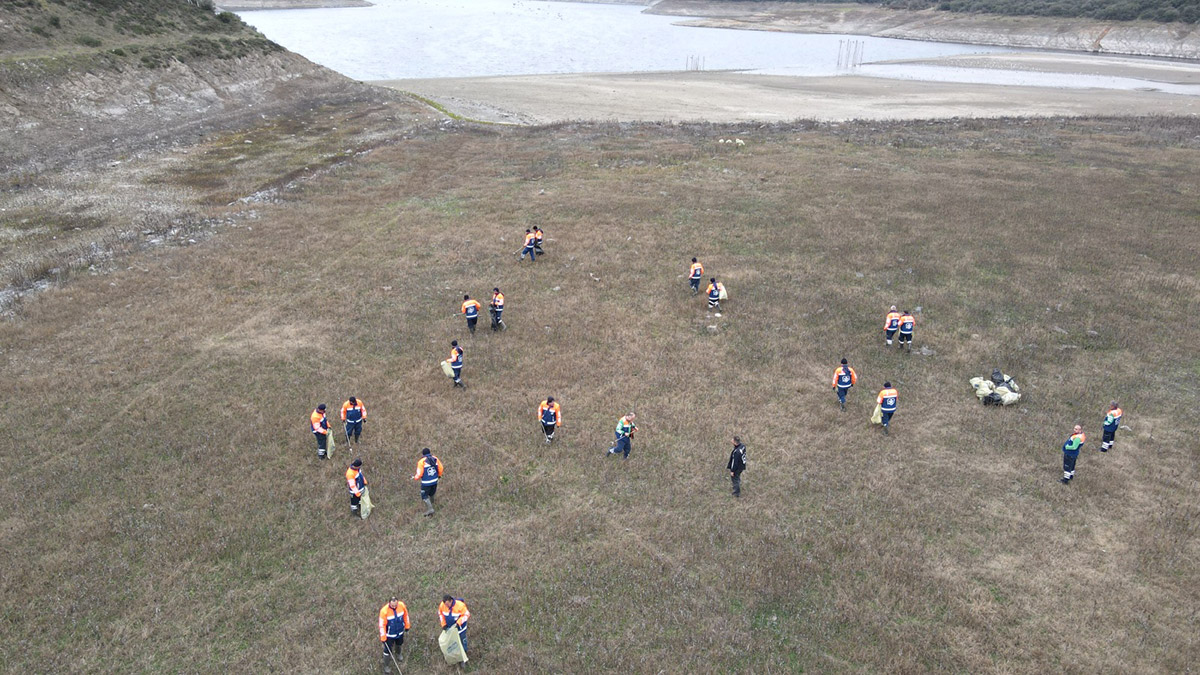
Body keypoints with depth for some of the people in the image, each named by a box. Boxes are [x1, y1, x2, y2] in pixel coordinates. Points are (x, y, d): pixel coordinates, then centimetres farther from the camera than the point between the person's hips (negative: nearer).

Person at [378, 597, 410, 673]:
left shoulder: (401, 605, -22)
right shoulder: (384, 611, -33)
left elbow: (405, 614, -2)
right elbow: (382, 624, -23)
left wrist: (407, 625, 9)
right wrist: (383, 637, -17)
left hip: (400, 632, 4)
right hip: (389, 634, -4)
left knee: (399, 644, 29)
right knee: (388, 650, 5)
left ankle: (398, 653, 62)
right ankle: (386, 666, 29)